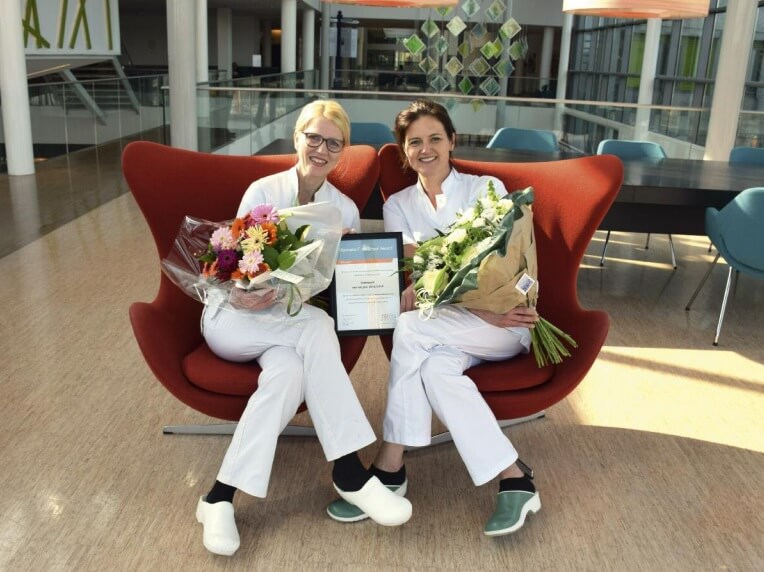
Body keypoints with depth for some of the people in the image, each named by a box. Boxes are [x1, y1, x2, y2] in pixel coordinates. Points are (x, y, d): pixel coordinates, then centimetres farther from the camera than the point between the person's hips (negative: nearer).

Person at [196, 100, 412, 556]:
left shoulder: (346, 209, 7)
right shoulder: (262, 192, -3)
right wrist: (250, 295, -29)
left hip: (294, 320, 3)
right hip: (235, 316, -3)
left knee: (289, 369, -34)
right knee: (316, 328, -34)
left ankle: (222, 495, -28)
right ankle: (349, 471, -32)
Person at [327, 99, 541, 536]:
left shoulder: (487, 189, 3)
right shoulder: (398, 205, 10)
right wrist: (481, 310, -21)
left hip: (504, 323, -3)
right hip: (447, 325, 3)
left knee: (412, 328, -30)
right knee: (435, 366, -34)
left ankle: (390, 467, -23)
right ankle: (513, 480, -27)